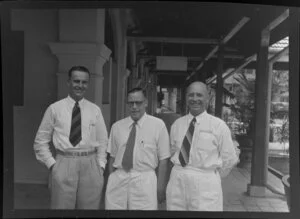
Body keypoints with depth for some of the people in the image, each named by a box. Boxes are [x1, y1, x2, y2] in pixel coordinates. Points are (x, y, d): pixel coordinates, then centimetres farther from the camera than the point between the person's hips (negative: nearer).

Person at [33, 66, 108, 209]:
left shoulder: (95, 110, 8)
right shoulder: (54, 109, 3)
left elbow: (103, 141, 11)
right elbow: (40, 141, 7)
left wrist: (100, 166, 3)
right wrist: (51, 164, -1)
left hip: (90, 166, 2)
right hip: (64, 165, -1)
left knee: (90, 208, 6)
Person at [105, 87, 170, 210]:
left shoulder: (158, 125, -3)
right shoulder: (117, 126, 6)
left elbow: (163, 159, -4)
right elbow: (112, 157, 9)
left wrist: (160, 188, -5)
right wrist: (111, 182, 5)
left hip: (145, 181, -2)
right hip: (117, 180, 3)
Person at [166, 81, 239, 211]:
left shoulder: (218, 125, -5)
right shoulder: (177, 124, 5)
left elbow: (229, 159, 1)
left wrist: (212, 177, 10)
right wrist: (181, 172, 13)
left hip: (205, 183, -3)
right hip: (177, 181, 3)